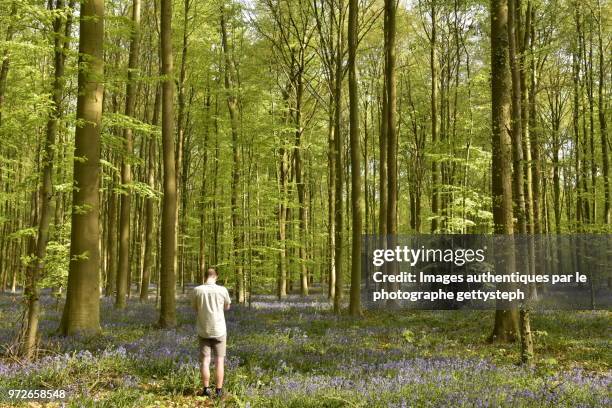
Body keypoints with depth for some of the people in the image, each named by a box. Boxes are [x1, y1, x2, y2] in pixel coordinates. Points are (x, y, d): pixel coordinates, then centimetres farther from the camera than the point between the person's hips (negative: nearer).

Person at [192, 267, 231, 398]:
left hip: (203, 331, 1)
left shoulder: (197, 290, -8)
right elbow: (227, 307, 7)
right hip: (219, 330, -1)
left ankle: (206, 389, 8)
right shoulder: (222, 290, -9)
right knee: (219, 360, 6)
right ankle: (218, 390, 6)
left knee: (205, 360, 7)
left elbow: (195, 308, 6)